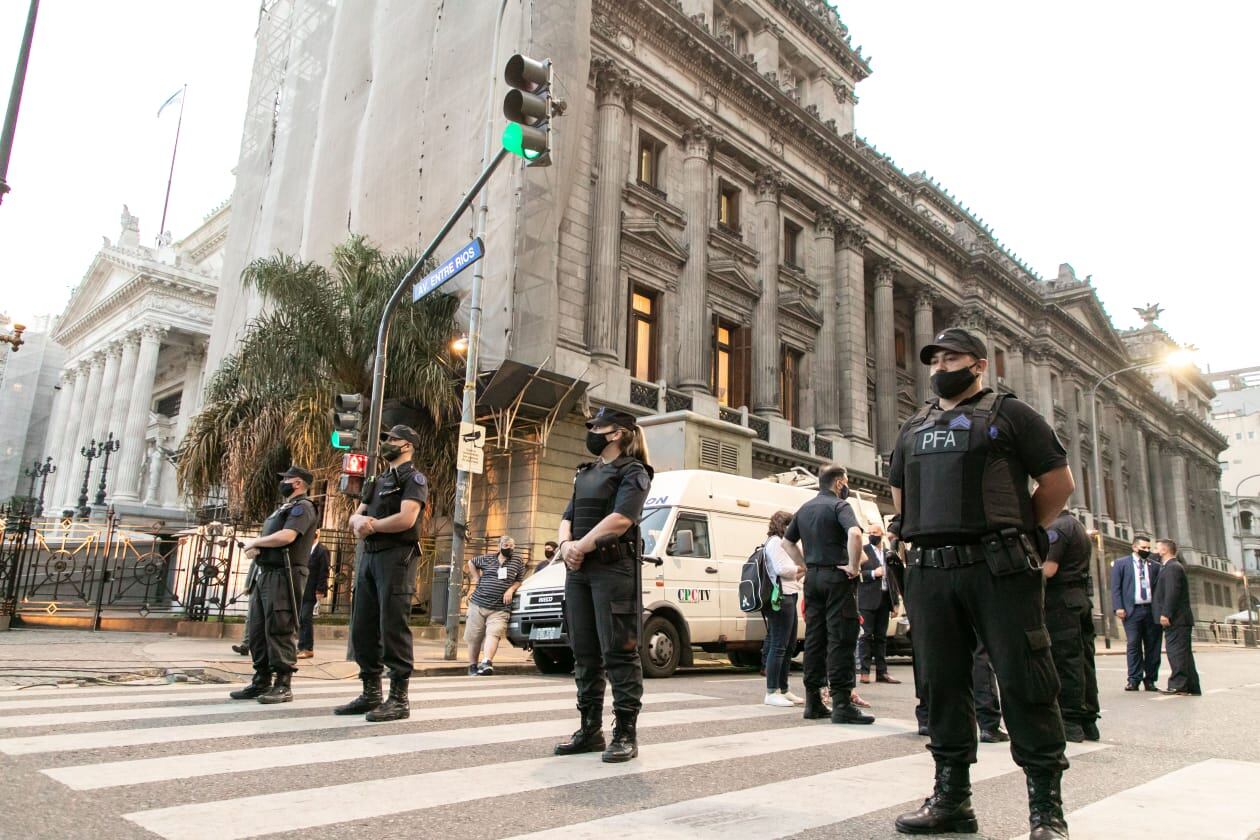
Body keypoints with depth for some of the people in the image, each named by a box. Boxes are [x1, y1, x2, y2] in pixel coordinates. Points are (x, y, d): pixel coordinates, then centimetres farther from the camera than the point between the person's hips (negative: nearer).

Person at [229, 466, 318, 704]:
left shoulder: (302, 507, -6)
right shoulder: (283, 509, 25)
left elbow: (286, 536, -21)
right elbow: (269, 539, 23)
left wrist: (255, 542, -6)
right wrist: (253, 548, 0)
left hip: (283, 576, -10)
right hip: (265, 575, 10)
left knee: (279, 631, -10)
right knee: (257, 631, 10)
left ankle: (283, 686, -7)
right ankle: (261, 682, 16)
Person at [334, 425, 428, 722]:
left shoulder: (414, 478, -2)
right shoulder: (378, 481, 24)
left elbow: (406, 518, -17)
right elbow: (355, 517, 16)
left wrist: (371, 525, -5)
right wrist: (360, 521, -8)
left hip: (396, 557, -9)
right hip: (369, 557, 9)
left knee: (393, 628, -9)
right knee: (362, 628, 8)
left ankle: (398, 699, -5)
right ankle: (371, 694, 17)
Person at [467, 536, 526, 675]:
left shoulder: (517, 560, 8)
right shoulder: (487, 559, 10)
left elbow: (520, 580, 13)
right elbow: (471, 563, 26)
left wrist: (511, 589, -6)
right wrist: (476, 578, 14)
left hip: (500, 608, -1)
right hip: (478, 603, 2)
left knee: (493, 634, -22)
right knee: (474, 637, 4)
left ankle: (486, 663, -34)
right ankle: (472, 666, 18)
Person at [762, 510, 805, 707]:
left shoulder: (782, 543, 26)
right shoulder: (775, 541, -6)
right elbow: (781, 569, -17)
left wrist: (803, 569, 8)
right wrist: (801, 568, -2)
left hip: (788, 597, 11)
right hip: (781, 598, -11)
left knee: (789, 646, 12)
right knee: (778, 645, -10)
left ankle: (783, 690, 18)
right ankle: (771, 693, -9)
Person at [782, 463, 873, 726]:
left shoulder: (805, 509, 16)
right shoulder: (839, 505, -8)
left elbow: (787, 542, 22)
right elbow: (854, 533, -27)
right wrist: (853, 566, -17)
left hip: (813, 577, 7)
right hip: (837, 576, -7)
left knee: (814, 639, 9)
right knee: (841, 639, -6)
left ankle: (813, 702, 12)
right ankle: (842, 704, -6)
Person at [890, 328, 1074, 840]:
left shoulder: (1008, 413, 6)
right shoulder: (914, 428, 20)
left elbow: (1058, 480, 4)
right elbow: (899, 492, 29)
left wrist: (1016, 532, 4)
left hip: (998, 569, -5)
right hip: (929, 572, 5)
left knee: (1024, 681, -3)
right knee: (942, 683, 7)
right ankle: (951, 799, 17)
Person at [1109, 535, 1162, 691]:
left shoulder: (1155, 566, 13)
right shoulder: (1121, 563, 6)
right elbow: (1115, 587, 2)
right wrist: (1118, 607, -7)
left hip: (1152, 610, 3)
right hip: (1132, 611, -3)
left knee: (1153, 646, 4)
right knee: (1133, 645, -3)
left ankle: (1150, 680, 12)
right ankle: (1134, 679, 2)